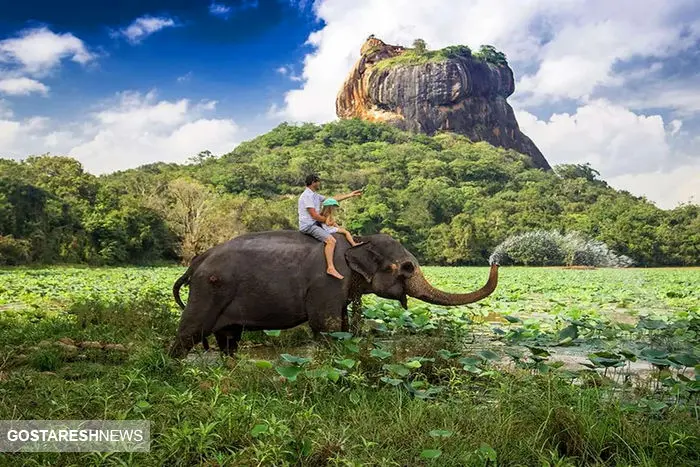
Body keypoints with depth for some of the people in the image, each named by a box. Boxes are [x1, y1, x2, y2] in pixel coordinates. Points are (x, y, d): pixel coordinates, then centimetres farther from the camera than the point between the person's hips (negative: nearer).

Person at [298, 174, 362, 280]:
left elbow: (332, 199, 19)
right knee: (331, 240, -26)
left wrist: (350, 195, 19)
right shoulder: (307, 196, -16)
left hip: (315, 224, 11)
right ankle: (330, 268, -28)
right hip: (308, 226, -11)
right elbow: (314, 215, -20)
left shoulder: (315, 195, 16)